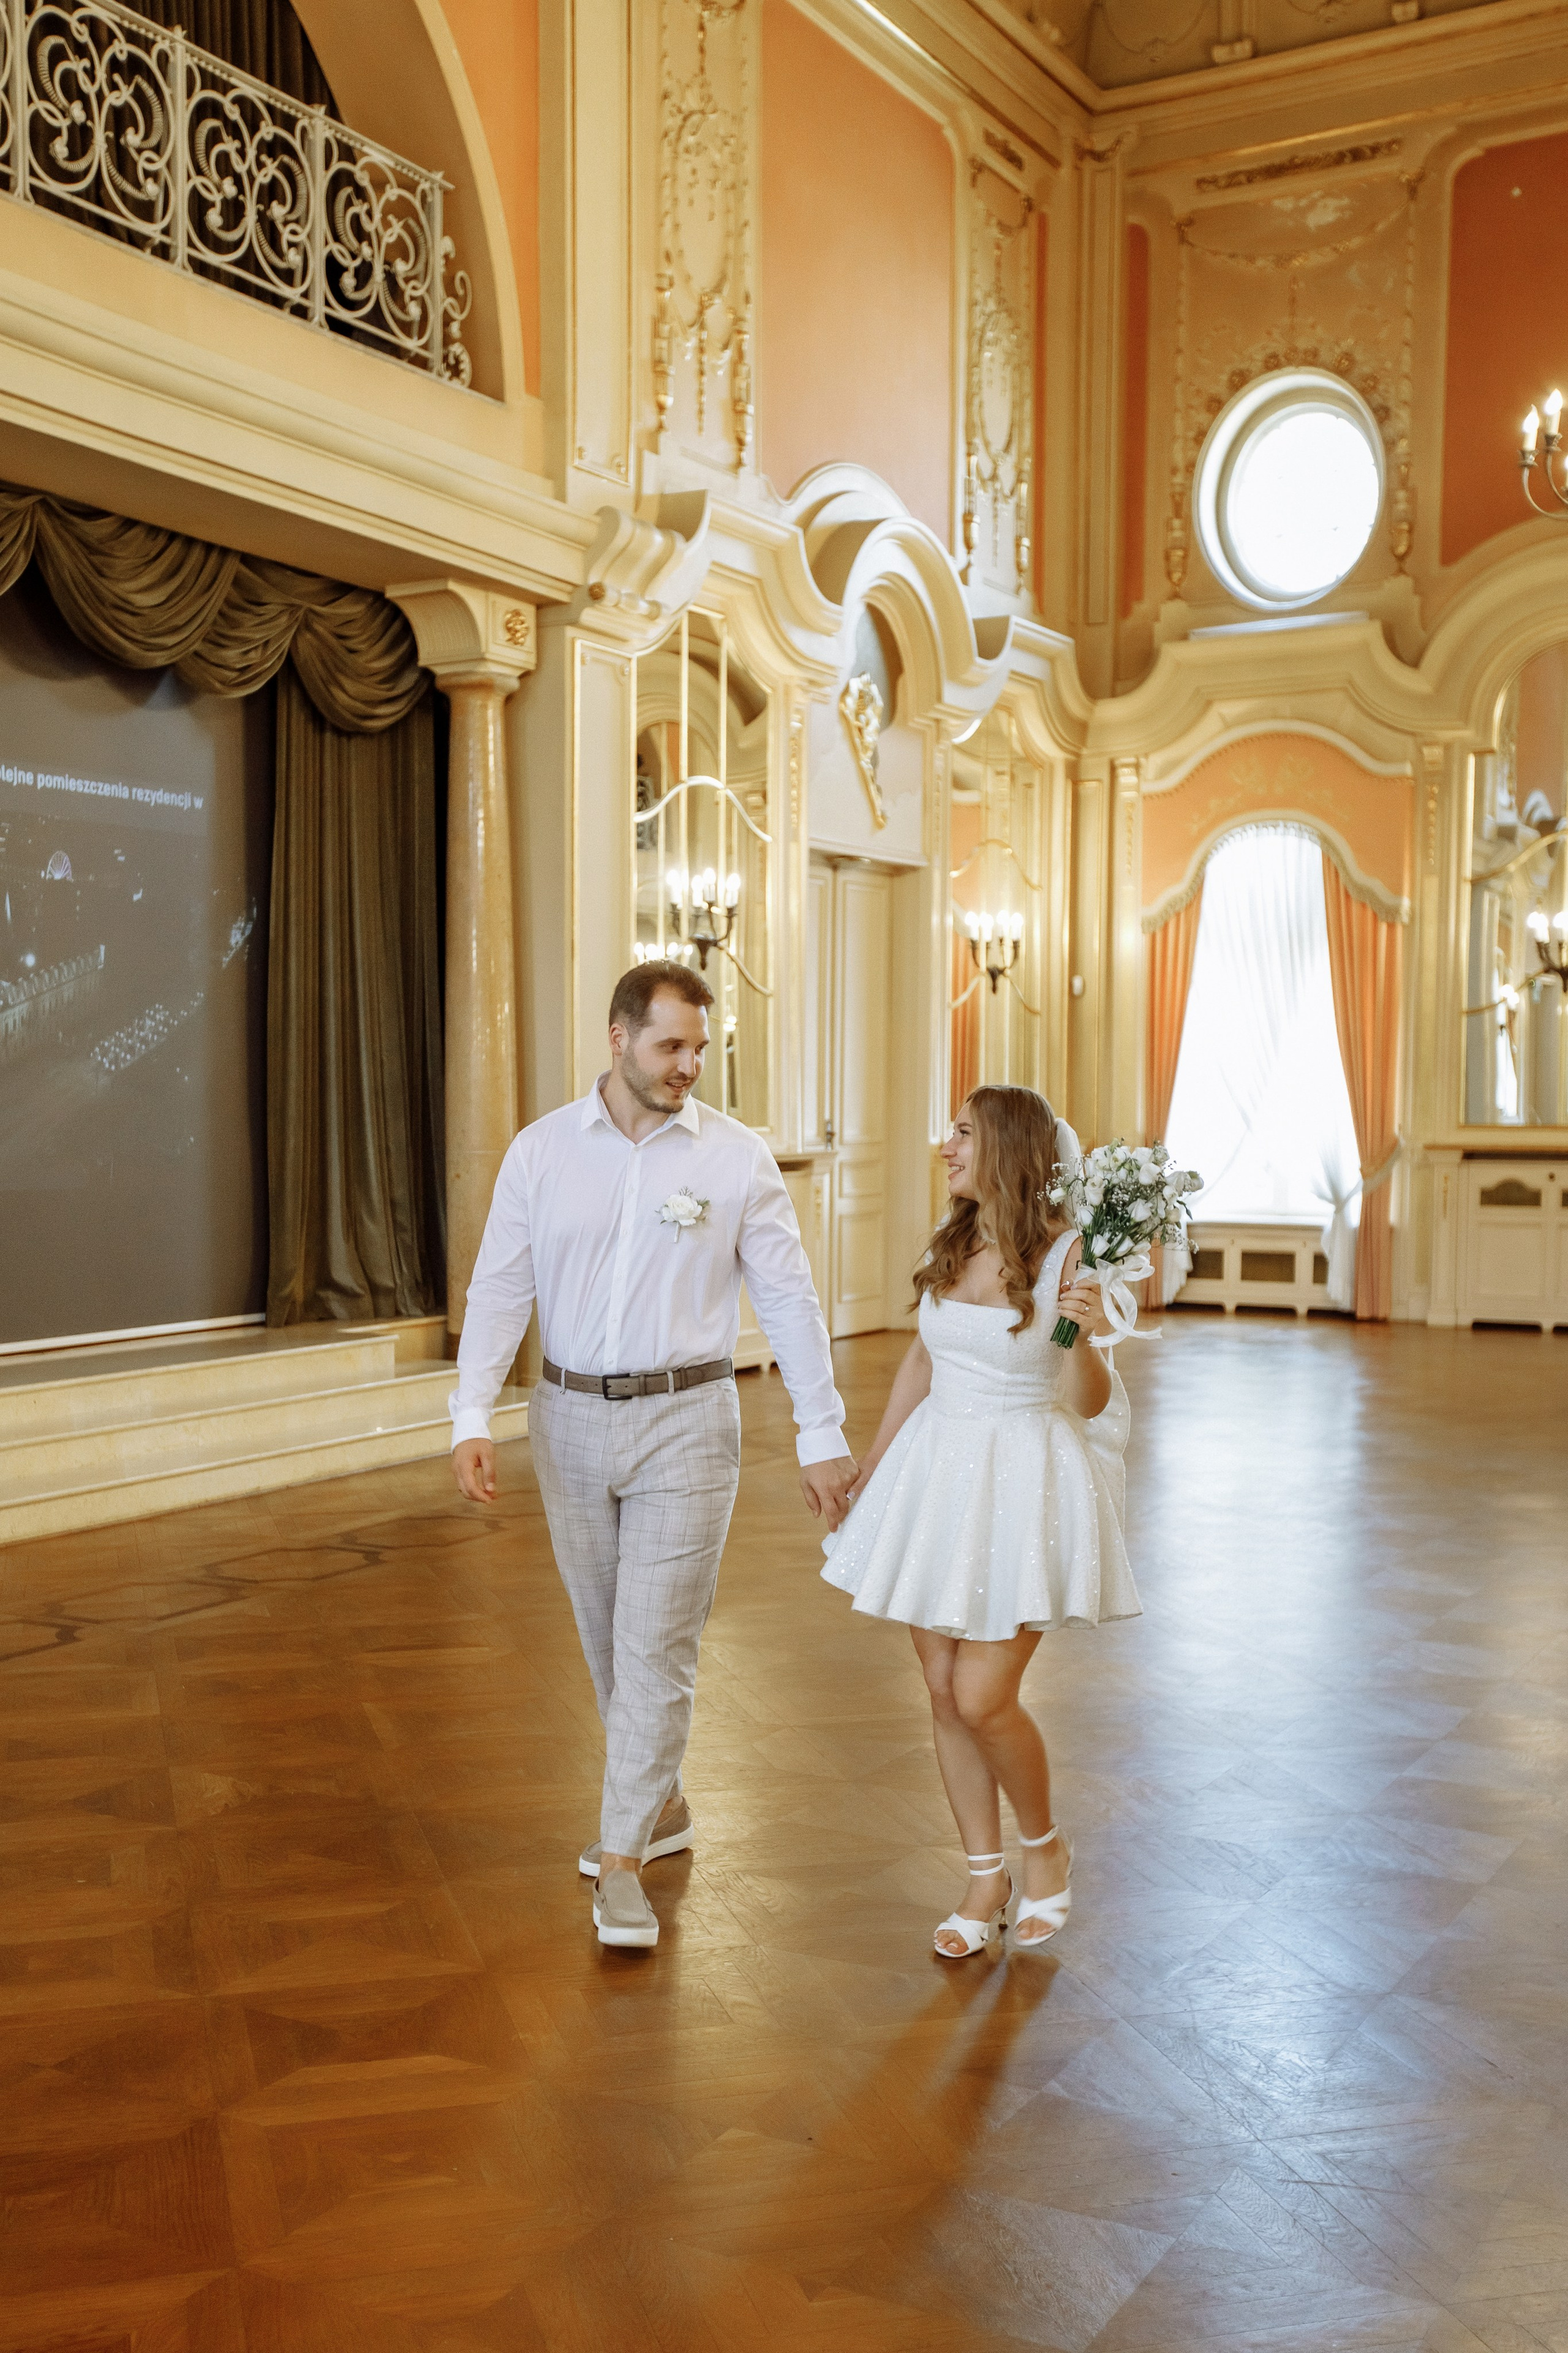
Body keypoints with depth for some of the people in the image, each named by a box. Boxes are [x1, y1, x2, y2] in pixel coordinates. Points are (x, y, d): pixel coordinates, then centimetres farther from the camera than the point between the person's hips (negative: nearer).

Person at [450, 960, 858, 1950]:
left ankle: (623, 1857, 7)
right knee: (606, 1636, 15)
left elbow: (789, 1298, -2)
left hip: (684, 1422, -3)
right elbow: (500, 1287, -1)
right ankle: (661, 1803, 35)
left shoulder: (737, 1156, -4)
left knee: (657, 1644, -4)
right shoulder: (541, 1150, 1)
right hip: (572, 1420, 3)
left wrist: (822, 1433, -4)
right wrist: (473, 1416, -11)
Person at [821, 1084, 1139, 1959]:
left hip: (1024, 1483, -6)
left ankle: (1046, 1849, 22)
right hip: (939, 1472, 6)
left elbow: (1086, 1403, -11)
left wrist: (1083, 1336, -31)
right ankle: (988, 1880, 25)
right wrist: (871, 1469, 23)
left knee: (984, 1697, -7)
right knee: (945, 1694, 8)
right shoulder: (951, 1245, 4)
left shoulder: (1068, 1255, -13)